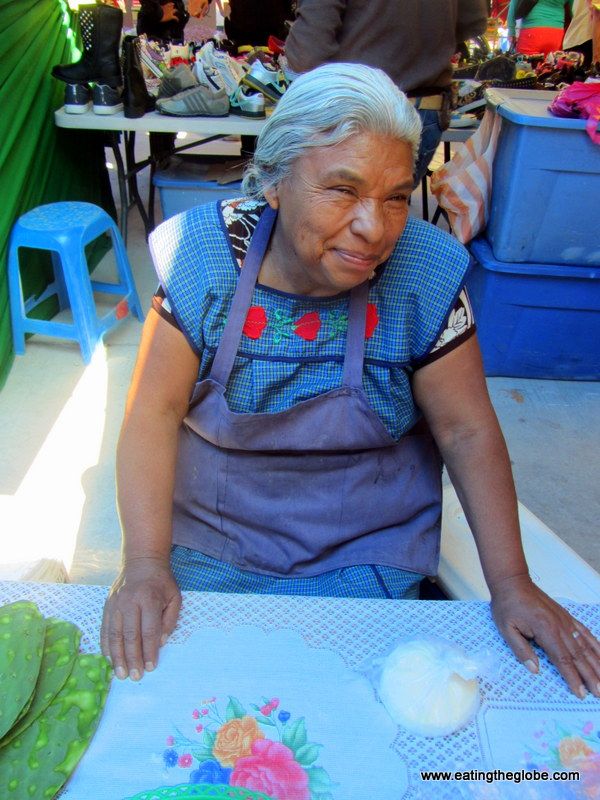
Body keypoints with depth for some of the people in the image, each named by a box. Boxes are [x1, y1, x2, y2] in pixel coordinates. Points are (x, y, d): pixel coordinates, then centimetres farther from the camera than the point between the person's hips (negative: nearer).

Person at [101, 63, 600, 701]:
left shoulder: (423, 272, -14)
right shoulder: (207, 254, -14)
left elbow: (467, 432, -9)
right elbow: (154, 412, -13)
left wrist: (510, 583, -14)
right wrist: (145, 564, -23)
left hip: (369, 551, 0)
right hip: (213, 542, 1)